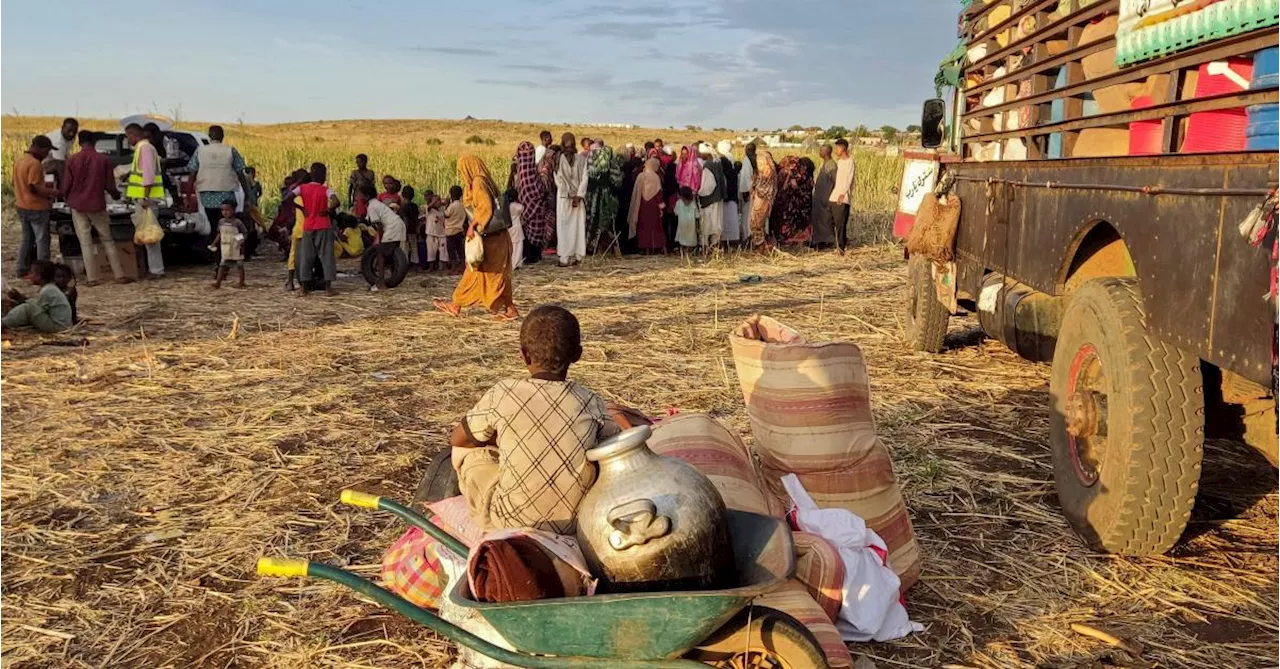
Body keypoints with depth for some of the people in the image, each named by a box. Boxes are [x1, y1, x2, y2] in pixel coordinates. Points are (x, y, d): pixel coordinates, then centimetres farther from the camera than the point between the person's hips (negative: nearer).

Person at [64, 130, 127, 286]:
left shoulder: (72, 160, -5)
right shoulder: (104, 160, -6)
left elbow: (66, 186, -3)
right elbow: (110, 185, -4)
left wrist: (69, 198, 19)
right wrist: (116, 195, 18)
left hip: (78, 206, 0)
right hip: (97, 205, 0)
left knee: (86, 243, 5)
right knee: (107, 241, 9)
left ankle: (91, 278, 4)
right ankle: (119, 275, 6)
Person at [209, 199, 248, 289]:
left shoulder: (237, 222, -14)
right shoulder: (221, 222, 3)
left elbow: (245, 233, -12)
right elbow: (219, 234, 15)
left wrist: (241, 240, -30)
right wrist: (214, 244, 12)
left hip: (236, 248, -5)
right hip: (225, 248, 5)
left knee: (239, 265, 8)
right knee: (222, 265, 2)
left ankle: (241, 282, 20)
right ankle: (218, 282, 0)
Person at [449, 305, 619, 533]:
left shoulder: (503, 395, -12)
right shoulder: (592, 403, -7)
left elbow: (457, 438, 2)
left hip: (513, 522, -2)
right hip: (575, 524, 2)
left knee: (466, 448, 17)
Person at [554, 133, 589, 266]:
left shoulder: (581, 160, 4)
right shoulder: (559, 160, 2)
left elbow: (584, 179, 1)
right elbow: (558, 180, -1)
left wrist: (578, 196, -7)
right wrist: (570, 195, -5)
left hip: (578, 197, 1)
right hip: (564, 197, -1)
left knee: (578, 226, -1)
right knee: (564, 227, -1)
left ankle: (577, 255, 2)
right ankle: (565, 257, -1)